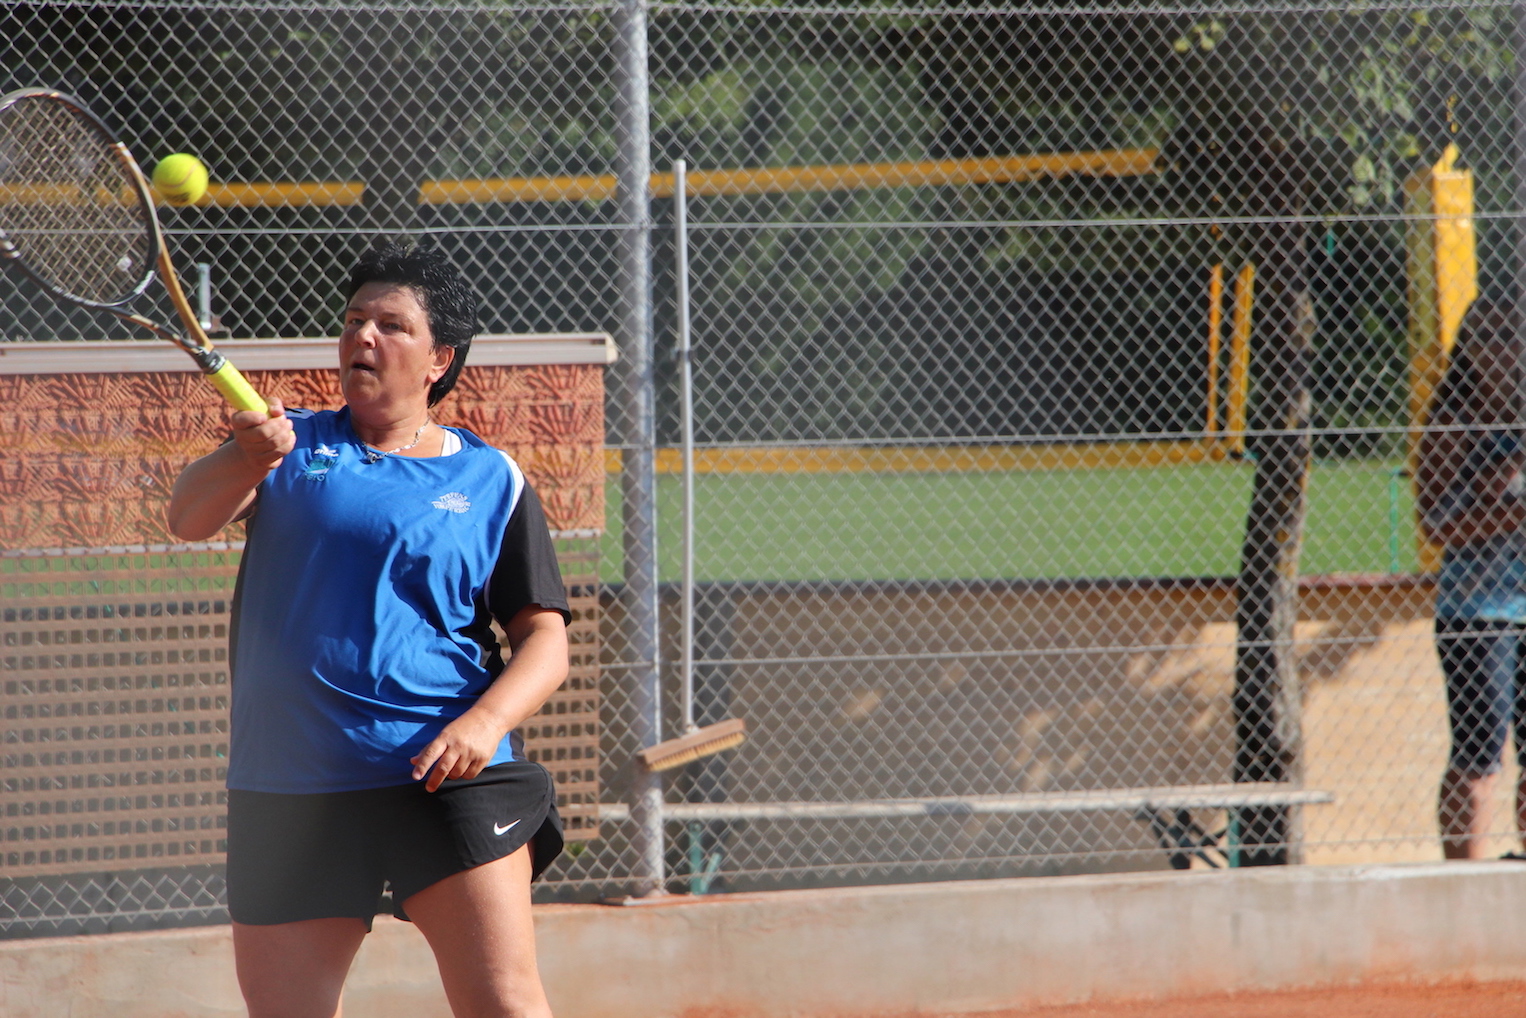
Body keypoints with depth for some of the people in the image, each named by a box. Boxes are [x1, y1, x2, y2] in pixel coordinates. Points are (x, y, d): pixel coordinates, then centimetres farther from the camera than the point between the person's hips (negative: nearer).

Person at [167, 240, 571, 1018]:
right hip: (288, 794, 2)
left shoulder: (490, 481, 9)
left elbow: (544, 639, 5)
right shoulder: (291, 445, 11)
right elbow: (189, 517, -6)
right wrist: (247, 460, -28)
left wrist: (486, 721, -15)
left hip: (446, 778, -2)